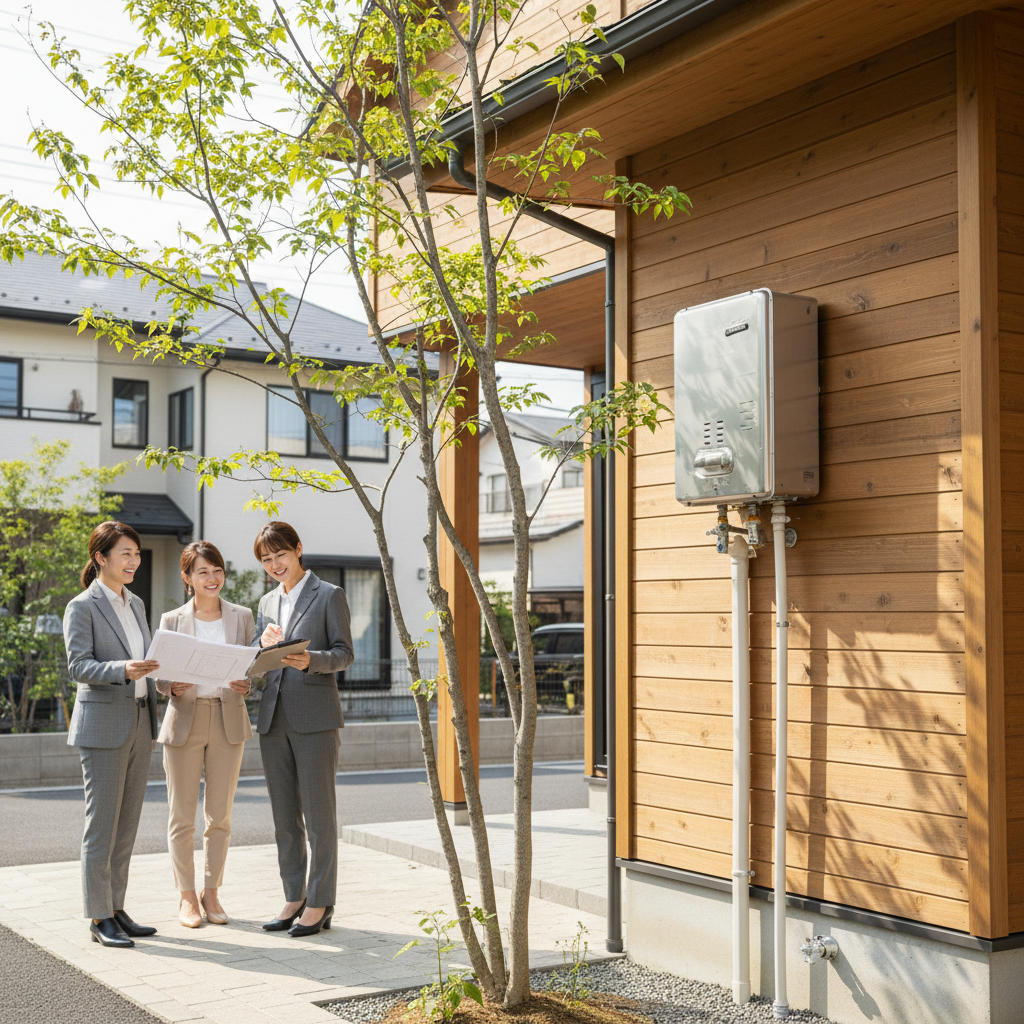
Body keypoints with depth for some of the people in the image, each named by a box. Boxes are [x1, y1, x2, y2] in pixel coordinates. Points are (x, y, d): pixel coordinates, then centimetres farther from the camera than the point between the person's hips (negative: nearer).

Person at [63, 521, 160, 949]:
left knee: (127, 823, 10)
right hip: (103, 725, -7)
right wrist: (123, 669, -31)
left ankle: (117, 909, 18)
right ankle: (99, 918, 3)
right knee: (101, 823, -3)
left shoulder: (135, 604, 15)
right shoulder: (82, 607, -7)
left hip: (140, 723, 7)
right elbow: (78, 666, -15)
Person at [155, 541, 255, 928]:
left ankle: (211, 892, 17)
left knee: (220, 814, 5)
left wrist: (246, 684, -14)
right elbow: (160, 676, 4)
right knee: (182, 815, 1)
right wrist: (174, 688, -18)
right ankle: (187, 896, 13)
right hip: (184, 721, -1)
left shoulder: (242, 617, 7)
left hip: (228, 721, 1)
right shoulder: (171, 620, 4)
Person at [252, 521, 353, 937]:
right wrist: (263, 644, -9)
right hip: (274, 718, 6)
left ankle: (320, 903, 6)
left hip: (315, 718, -6)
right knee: (284, 817, 10)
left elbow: (344, 654, -5)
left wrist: (311, 660, -24)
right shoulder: (267, 602, 16)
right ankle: (294, 898, 19)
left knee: (319, 816, -1)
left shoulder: (329, 595, 0)